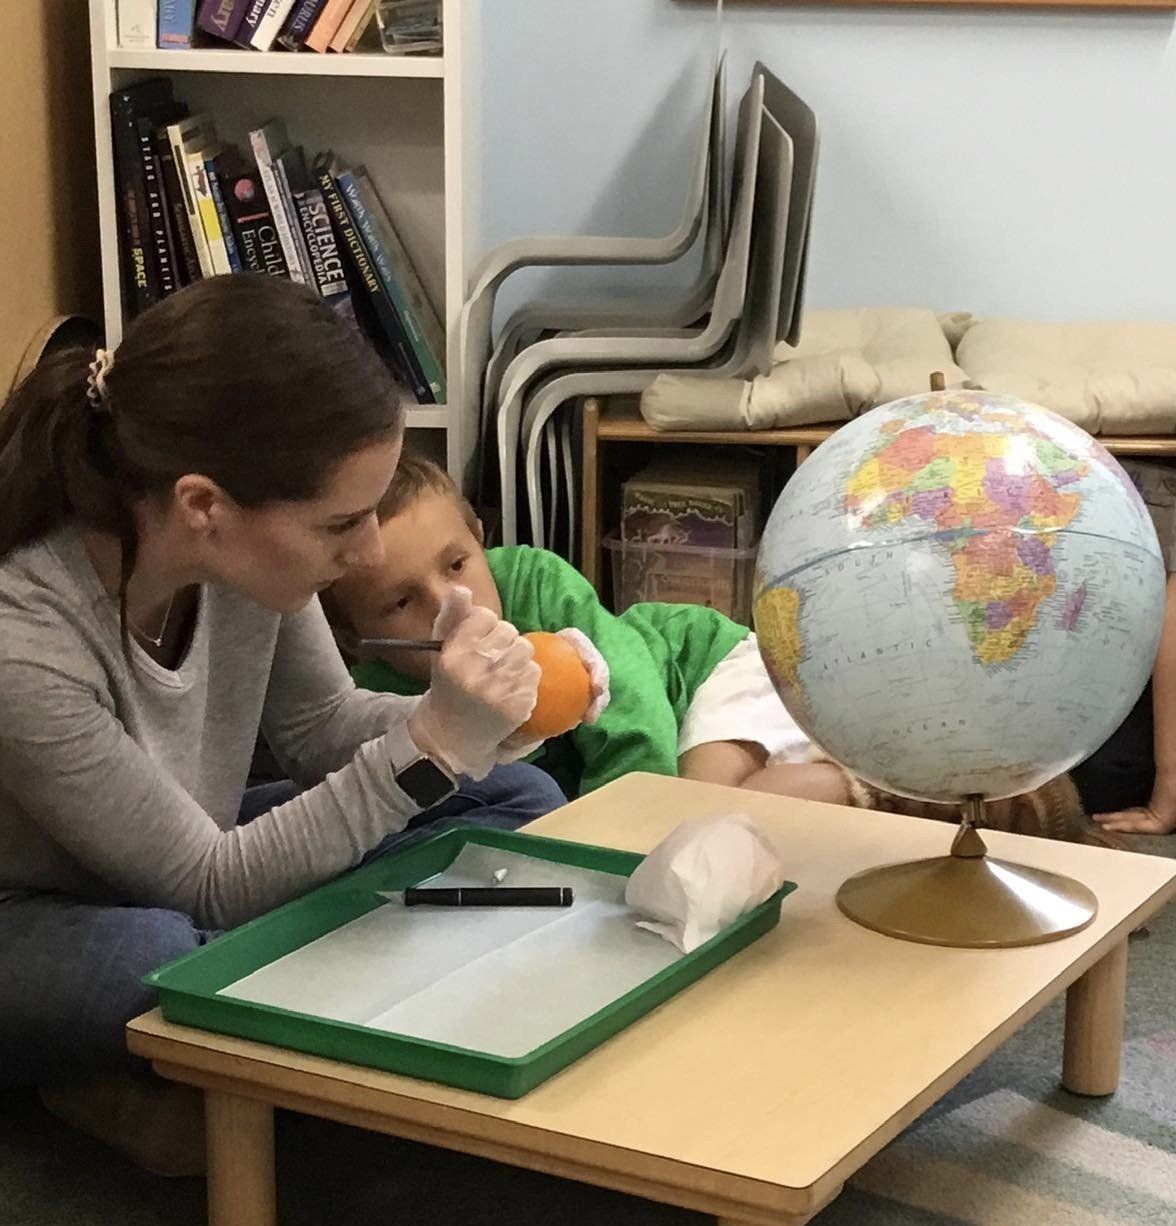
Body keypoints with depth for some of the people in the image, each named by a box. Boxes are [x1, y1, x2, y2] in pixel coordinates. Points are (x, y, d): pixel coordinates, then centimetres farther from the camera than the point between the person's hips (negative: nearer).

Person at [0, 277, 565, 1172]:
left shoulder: (244, 545, -20)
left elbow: (321, 730, -1)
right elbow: (213, 888, -27)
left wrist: (475, 724, -21)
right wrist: (434, 746, -35)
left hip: (180, 874, 7)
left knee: (517, 801, 1)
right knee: (153, 961, -41)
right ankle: (129, 1082, -5)